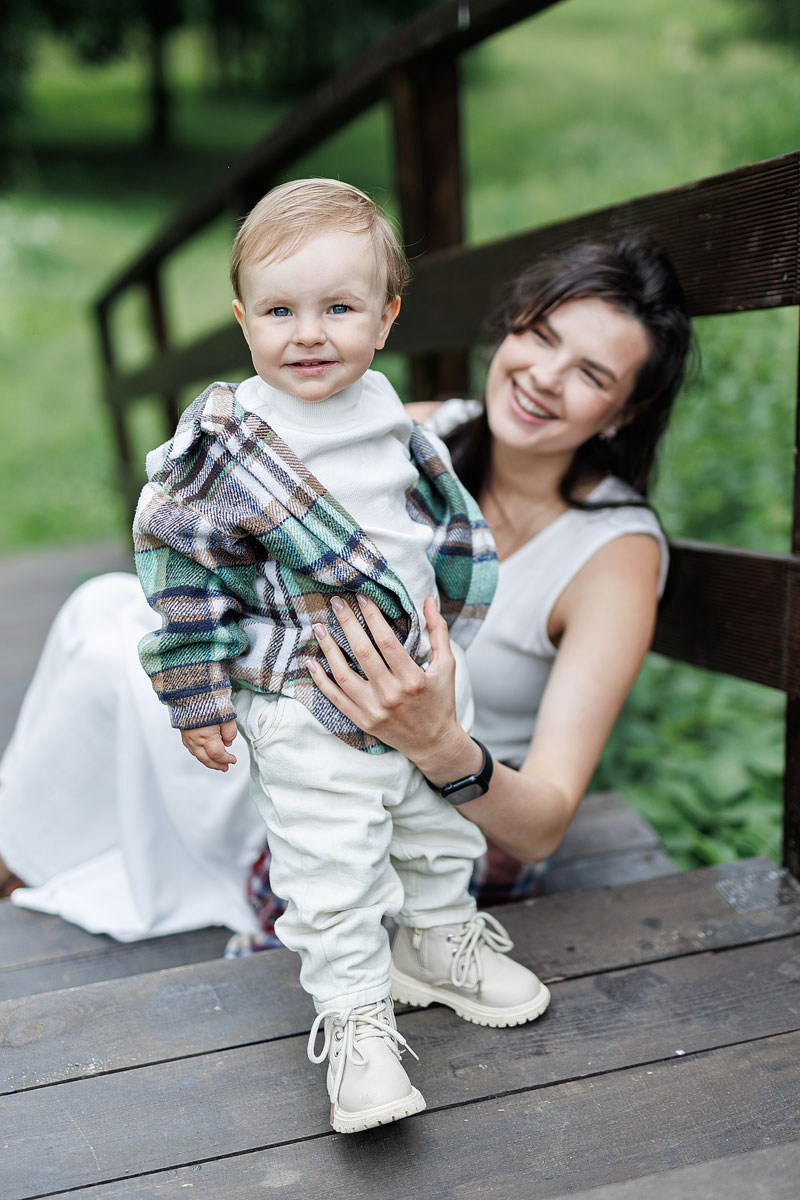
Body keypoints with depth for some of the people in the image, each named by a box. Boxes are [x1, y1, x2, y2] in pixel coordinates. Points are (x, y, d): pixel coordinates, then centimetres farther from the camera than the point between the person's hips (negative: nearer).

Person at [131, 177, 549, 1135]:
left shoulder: (389, 415, 0)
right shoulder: (225, 445, -16)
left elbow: (442, 514, 16)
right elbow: (181, 569, -10)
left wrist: (447, 631, 21)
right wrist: (198, 700, -8)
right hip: (306, 711, -5)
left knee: (438, 826, 21)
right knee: (333, 873, 2)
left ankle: (441, 938, 46)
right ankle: (354, 1017, 23)